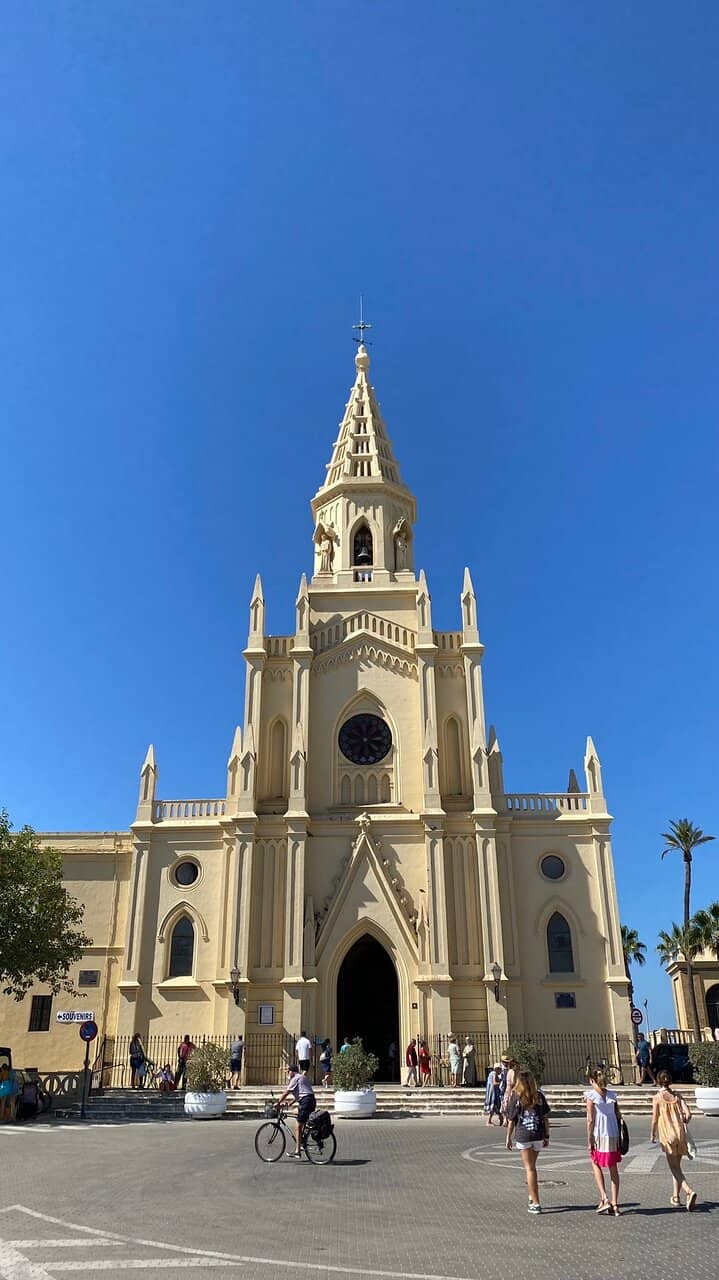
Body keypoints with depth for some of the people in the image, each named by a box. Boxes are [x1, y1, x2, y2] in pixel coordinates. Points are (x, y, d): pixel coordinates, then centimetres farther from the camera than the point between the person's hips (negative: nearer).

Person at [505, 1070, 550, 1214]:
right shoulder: (539, 1096, 1)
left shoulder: (516, 1097, -5)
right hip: (538, 1135, 3)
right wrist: (547, 1136, 11)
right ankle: (531, 1197, 27)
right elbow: (545, 1118, 2)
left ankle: (535, 1203, 3)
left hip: (523, 1136, -3)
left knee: (530, 1168, 5)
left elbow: (511, 1120, -2)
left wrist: (508, 1138, 7)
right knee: (531, 1166, 21)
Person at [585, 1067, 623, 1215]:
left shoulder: (591, 1095, -9)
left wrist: (589, 1140, -5)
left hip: (599, 1136, -4)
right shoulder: (612, 1094, 4)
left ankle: (604, 1198, 2)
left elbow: (590, 1120, -11)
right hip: (613, 1136, 4)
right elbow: (618, 1115, 4)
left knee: (596, 1165, 15)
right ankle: (615, 1204, 14)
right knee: (613, 1169, 13)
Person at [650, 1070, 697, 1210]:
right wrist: (682, 1125, 16)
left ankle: (689, 1192, -23)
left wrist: (653, 1134, 8)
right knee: (676, 1166, 19)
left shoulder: (657, 1097, -6)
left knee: (675, 1168, -2)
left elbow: (655, 1119, -7)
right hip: (680, 1134, 5)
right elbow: (688, 1114, -4)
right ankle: (676, 1197, 25)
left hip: (667, 1135, -5)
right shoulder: (677, 1096, 4)